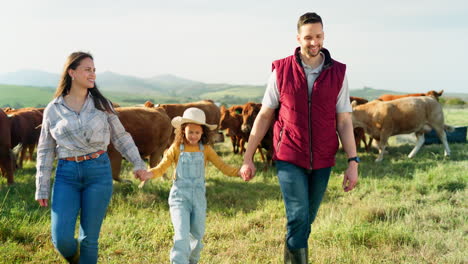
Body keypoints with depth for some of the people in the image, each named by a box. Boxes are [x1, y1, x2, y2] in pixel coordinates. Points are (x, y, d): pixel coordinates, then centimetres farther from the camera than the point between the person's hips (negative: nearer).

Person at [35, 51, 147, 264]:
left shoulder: (101, 103, 5)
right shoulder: (53, 109, 3)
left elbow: (120, 136, 14)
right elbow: (45, 150, 8)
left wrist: (138, 163, 6)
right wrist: (42, 189, 6)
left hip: (99, 171, 0)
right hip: (66, 174, 0)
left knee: (89, 238, 4)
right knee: (61, 238, -7)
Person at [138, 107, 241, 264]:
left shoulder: (205, 149, 2)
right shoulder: (176, 148, -3)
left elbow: (222, 166, -3)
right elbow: (162, 167, -7)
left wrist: (239, 172, -19)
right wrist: (149, 174, -28)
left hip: (199, 197, 3)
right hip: (180, 196, -3)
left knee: (197, 235, 13)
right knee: (182, 235, -15)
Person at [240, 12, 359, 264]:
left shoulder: (337, 73, 0)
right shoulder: (281, 71, -3)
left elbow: (344, 121, 2)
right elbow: (264, 116, 2)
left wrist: (352, 162, -4)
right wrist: (247, 158, 2)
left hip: (322, 161, 2)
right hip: (289, 158, -2)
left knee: (306, 220, 13)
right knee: (298, 218, -12)